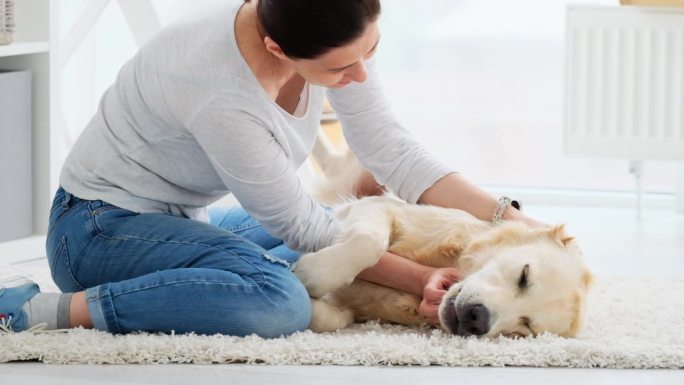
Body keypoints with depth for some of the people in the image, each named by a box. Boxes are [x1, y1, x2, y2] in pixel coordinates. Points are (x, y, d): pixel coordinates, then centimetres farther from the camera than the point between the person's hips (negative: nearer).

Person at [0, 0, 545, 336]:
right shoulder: (224, 98, -34)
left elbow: (393, 151, -5)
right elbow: (300, 226, -21)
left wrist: (509, 218, -12)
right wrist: (420, 281, -18)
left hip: (182, 220, 9)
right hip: (103, 227, -9)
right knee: (279, 301, -34)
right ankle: (48, 310, -22)